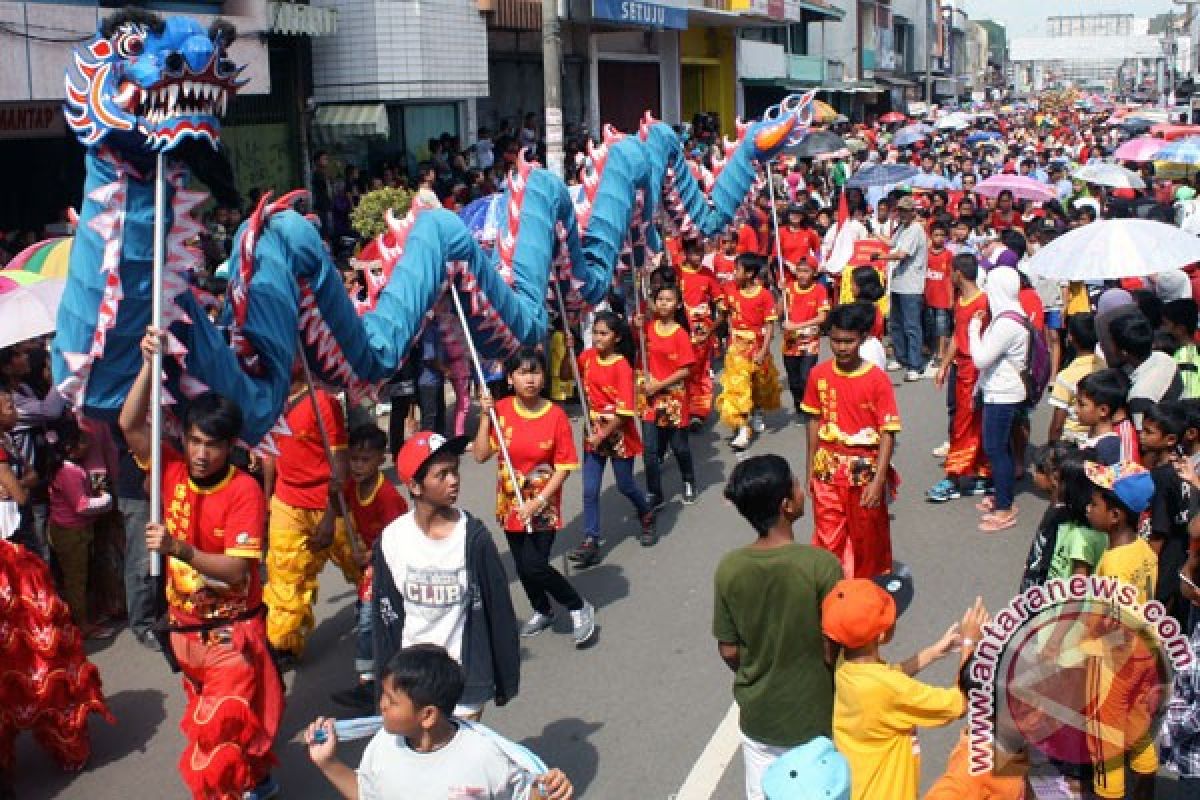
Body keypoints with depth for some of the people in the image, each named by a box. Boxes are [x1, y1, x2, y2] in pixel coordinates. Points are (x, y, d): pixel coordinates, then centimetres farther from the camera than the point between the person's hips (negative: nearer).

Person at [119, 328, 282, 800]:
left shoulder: (244, 490, -19)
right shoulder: (173, 471, -4)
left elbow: (237, 570, -25)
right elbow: (130, 425, -15)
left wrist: (179, 549, -38)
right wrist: (150, 365, -24)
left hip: (232, 632, -6)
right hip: (184, 628, 6)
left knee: (221, 725, -9)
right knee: (207, 719, 20)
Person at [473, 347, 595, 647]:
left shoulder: (556, 415, -14)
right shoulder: (500, 410, -6)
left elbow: (564, 466, -10)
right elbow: (480, 455, -8)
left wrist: (538, 501, -17)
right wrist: (485, 417, -17)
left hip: (543, 506, -4)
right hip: (510, 504, 4)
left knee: (535, 566, -13)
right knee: (522, 566, 14)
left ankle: (580, 608, 11)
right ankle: (542, 612, 42)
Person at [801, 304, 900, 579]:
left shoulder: (877, 379, -13)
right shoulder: (819, 374, -2)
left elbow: (888, 433, -13)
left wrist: (877, 481, -18)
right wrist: (811, 470, 9)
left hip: (866, 470, -2)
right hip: (828, 470, 2)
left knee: (866, 538, 12)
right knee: (828, 539, 6)